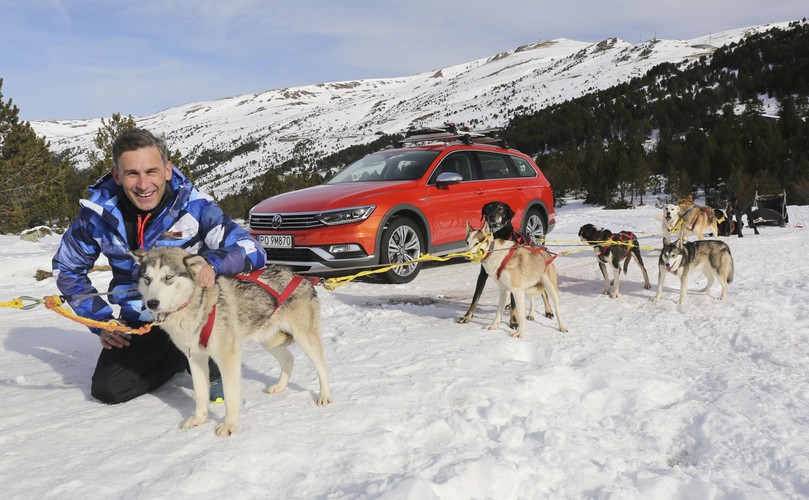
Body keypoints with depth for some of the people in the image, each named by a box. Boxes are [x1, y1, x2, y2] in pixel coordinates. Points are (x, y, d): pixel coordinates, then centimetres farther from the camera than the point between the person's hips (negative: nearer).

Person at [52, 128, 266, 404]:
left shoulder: (195, 205, -21)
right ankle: (181, 358, 16)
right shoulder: (98, 212, -13)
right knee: (106, 390, -9)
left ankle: (208, 367, -6)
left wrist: (213, 262, -45)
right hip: (138, 322, 3)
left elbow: (253, 251, -24)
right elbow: (66, 268, 3)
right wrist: (101, 320, -4)